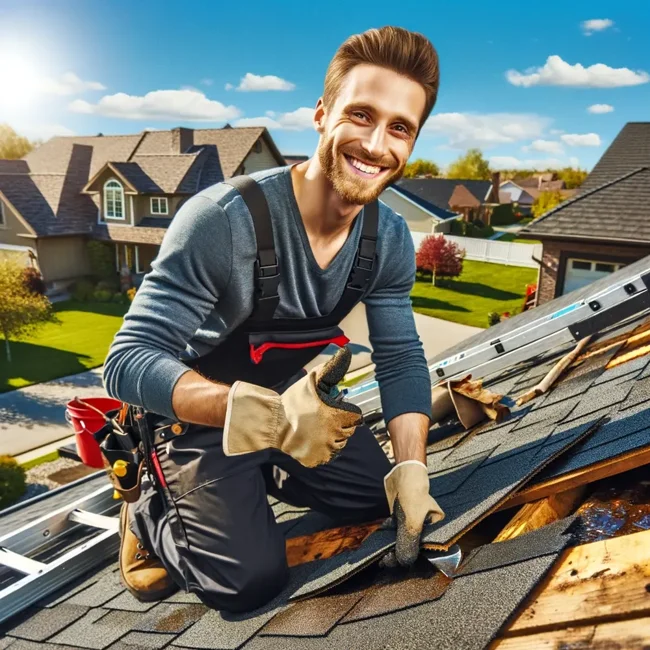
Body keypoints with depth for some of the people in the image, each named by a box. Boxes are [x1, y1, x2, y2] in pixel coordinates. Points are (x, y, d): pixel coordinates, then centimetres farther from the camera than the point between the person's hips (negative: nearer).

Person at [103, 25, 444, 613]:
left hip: (300, 400, 6)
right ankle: (150, 511, 13)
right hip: (204, 414, -6)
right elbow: (129, 361, -33)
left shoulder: (390, 238, -13)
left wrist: (411, 471, -20)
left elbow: (401, 360, -8)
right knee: (253, 579, -15)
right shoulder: (224, 218, -33)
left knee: (381, 497, 10)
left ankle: (260, 477, 28)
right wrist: (265, 415, -48)